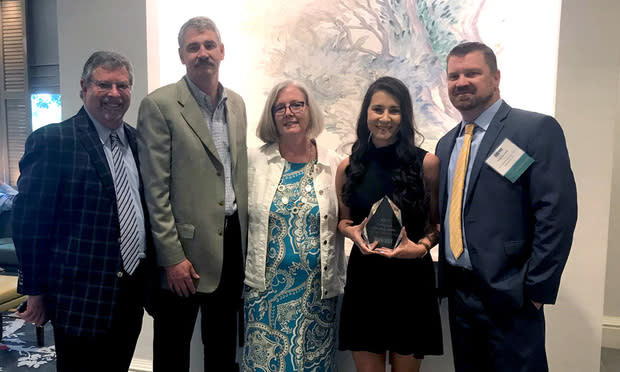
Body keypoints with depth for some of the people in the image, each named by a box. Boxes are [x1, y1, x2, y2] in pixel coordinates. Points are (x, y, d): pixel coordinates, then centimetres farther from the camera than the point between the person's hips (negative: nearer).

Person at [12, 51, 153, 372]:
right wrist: (36, 290, -7)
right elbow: (29, 222, -10)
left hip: (133, 293, 6)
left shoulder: (138, 140, 7)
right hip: (82, 298, -5)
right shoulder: (51, 141, -11)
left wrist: (145, 277, 11)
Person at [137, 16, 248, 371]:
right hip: (186, 247, -5)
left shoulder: (237, 103, 9)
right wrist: (172, 257, -14)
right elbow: (155, 190, -12)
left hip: (233, 240, 5)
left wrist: (245, 236, 10)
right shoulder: (159, 105, -9)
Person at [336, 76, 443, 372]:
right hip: (364, 277, 2)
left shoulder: (426, 163, -6)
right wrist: (353, 232, -9)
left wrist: (421, 246, -16)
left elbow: (437, 222, 3)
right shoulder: (348, 167, 2)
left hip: (411, 278, -1)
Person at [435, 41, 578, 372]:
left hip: (508, 296, -6)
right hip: (457, 292, 6)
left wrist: (536, 289, -14)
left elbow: (557, 215, -14)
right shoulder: (446, 144, 12)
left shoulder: (538, 129, -8)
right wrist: (445, 276, 9)